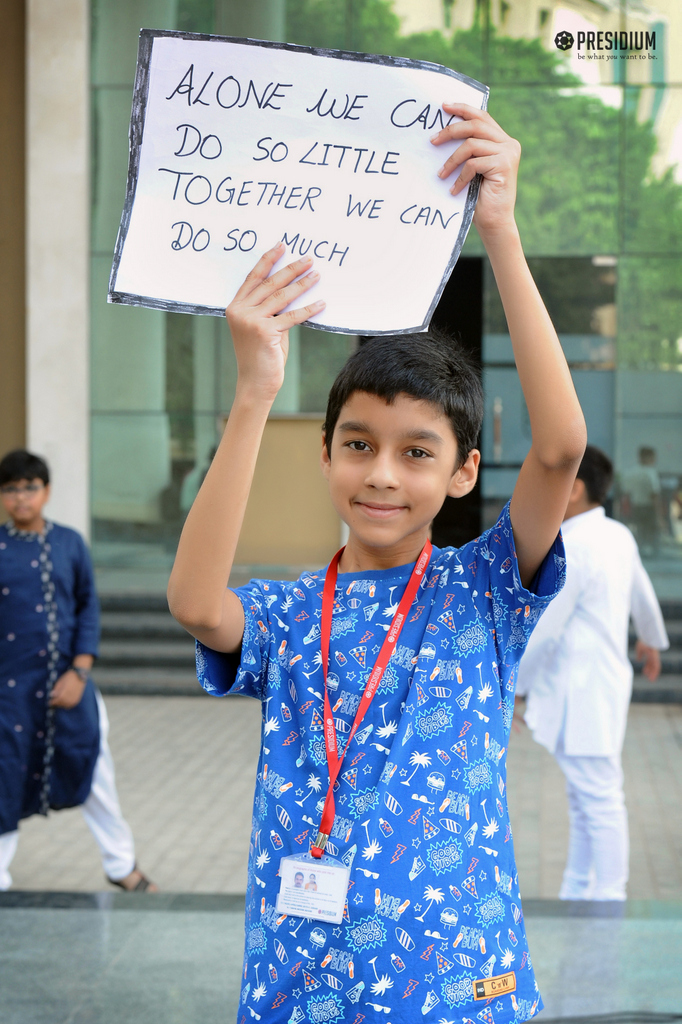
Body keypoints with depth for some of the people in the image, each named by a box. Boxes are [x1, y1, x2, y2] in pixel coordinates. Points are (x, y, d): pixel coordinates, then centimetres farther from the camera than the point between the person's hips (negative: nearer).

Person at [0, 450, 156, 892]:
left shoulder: (69, 543, 0)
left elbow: (88, 607, 3)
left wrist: (79, 671, -6)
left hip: (67, 681, 2)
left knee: (94, 769, 9)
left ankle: (122, 864, 26)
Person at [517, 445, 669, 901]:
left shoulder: (570, 551, -21)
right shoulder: (619, 536, 8)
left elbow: (542, 632, -20)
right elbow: (642, 594, 26)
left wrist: (508, 689, -10)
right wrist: (652, 641, 46)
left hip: (580, 695, -10)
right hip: (608, 676, 10)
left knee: (599, 798, -3)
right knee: (586, 799, 16)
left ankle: (609, 897, 3)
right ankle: (576, 896, 25)